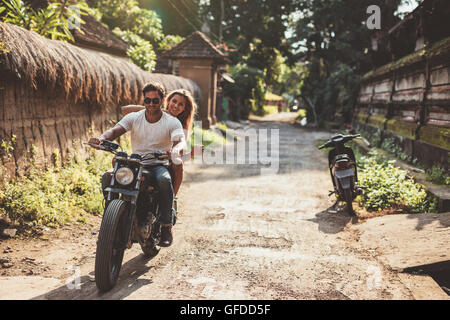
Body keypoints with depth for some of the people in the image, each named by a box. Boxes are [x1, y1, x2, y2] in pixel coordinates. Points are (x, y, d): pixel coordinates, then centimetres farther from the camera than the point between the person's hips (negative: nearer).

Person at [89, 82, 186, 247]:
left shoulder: (172, 122, 0)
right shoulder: (134, 118, 5)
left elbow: (180, 140, -17)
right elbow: (115, 130, -10)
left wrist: (177, 148, -44)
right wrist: (101, 138, -34)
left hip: (159, 165, -2)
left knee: (164, 180, -38)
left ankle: (166, 227, -24)